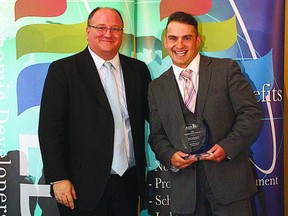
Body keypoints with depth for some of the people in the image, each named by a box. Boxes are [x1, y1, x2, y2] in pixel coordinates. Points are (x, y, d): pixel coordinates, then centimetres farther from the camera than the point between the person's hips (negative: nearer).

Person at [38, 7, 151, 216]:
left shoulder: (138, 69, 8)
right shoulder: (62, 70, -4)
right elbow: (50, 127, -7)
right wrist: (58, 179, -12)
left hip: (129, 183, 4)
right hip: (84, 186, -3)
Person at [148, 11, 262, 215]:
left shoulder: (227, 69, 1)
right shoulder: (157, 87, 9)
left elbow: (251, 113, -3)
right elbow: (157, 135, 11)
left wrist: (227, 146, -16)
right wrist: (170, 156, -9)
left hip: (229, 178, -2)